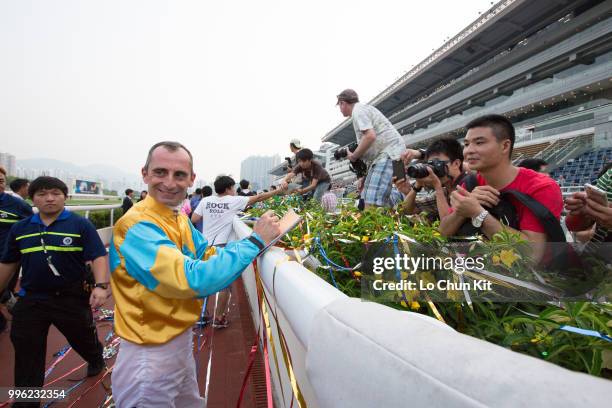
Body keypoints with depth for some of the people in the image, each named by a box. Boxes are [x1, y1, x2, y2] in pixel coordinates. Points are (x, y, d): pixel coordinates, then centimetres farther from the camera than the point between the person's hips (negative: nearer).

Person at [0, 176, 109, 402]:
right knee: (26, 356, 10)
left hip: (73, 298, -2)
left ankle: (96, 360, 52)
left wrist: (101, 286, -29)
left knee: (83, 339, 20)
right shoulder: (20, 228, 3)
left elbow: (98, 257, -17)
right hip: (30, 300, 3)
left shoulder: (81, 225, -11)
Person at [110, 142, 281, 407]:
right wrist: (255, 241, -28)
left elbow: (206, 254, 6)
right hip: (150, 356, -8)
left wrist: (260, 241, -9)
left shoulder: (180, 220, 1)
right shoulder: (137, 226, -27)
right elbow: (193, 280, -35)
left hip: (181, 340, 9)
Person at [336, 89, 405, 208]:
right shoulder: (364, 108, 25)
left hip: (388, 153, -11)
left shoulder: (358, 110, -5)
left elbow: (370, 136, -20)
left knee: (372, 203, -21)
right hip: (384, 154, 11)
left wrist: (353, 156, -8)